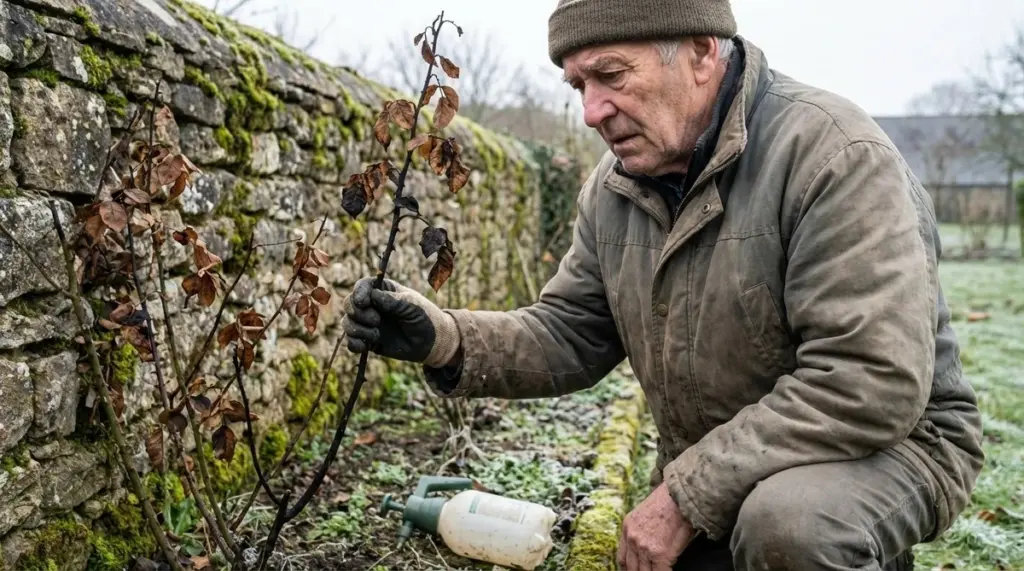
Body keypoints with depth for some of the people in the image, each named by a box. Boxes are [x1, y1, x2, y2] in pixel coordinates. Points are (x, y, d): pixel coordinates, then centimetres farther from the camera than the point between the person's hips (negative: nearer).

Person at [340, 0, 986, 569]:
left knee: (785, 519, -36)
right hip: (710, 475, 7)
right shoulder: (613, 187, -1)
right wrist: (447, 340, -18)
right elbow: (570, 335, 1)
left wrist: (687, 494, -27)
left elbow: (875, 382, -30)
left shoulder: (831, 151, -24)